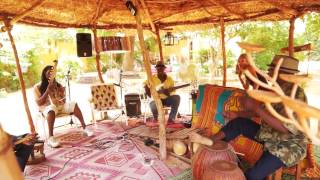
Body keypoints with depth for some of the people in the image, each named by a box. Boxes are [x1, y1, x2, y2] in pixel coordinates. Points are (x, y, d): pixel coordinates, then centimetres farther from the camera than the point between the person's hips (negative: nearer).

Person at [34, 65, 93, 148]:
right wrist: (48, 89, -15)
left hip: (60, 105, 4)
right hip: (47, 107, -4)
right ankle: (51, 138, -41)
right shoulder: (37, 87, 0)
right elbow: (39, 103, -10)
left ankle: (84, 128, -18)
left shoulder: (57, 85, 11)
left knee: (73, 105, -22)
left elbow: (63, 99, 6)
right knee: (51, 110, -39)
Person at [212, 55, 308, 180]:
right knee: (239, 122, 0)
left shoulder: (296, 94, -25)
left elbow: (284, 127, -34)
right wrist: (238, 114, 9)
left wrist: (255, 106, -34)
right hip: (268, 134, 8)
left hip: (288, 145, -8)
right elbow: (262, 111, 13)